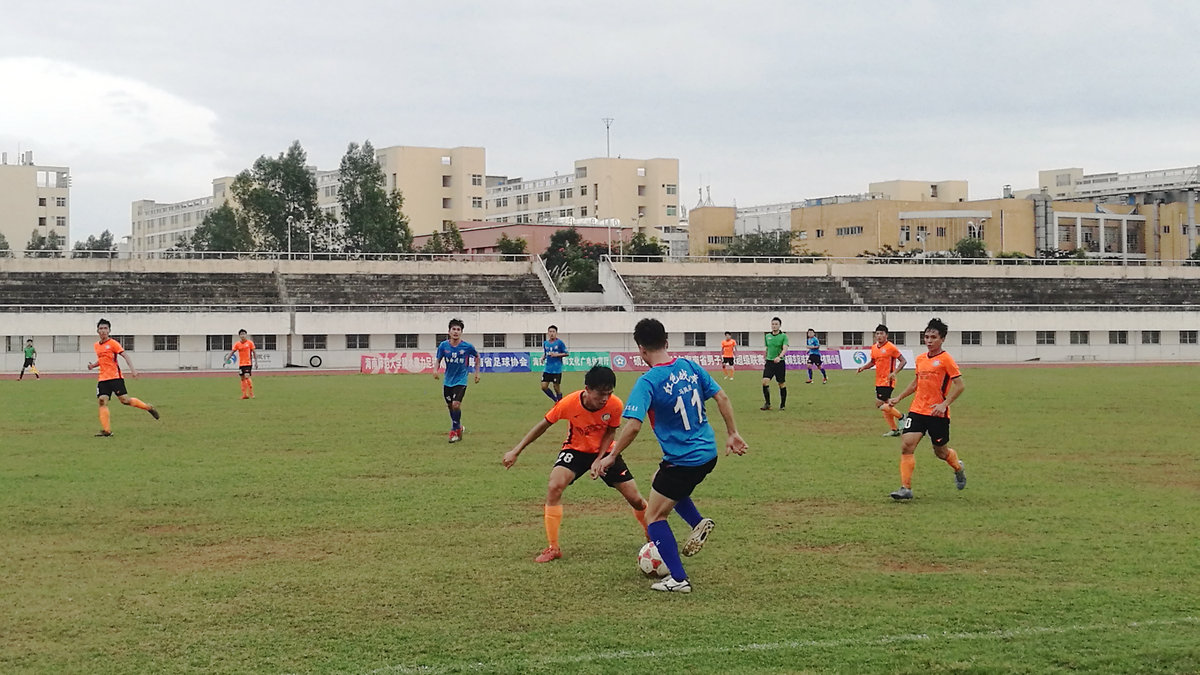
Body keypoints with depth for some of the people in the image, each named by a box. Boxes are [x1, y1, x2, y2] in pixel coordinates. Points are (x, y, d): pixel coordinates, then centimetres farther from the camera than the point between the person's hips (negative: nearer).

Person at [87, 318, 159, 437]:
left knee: (125, 400, -12)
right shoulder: (96, 346, 15)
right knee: (102, 401, -9)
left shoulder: (113, 343, -4)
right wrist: (93, 365, 9)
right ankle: (106, 430, -9)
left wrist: (132, 369, -21)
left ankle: (149, 407, 11)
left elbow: (125, 356, -9)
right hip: (103, 378, 6)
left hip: (115, 377, -6)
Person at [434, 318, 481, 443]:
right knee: (450, 406, 12)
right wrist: (435, 370, -17)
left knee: (456, 404, -17)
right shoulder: (443, 345, -7)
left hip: (461, 381, -3)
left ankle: (454, 431, 0)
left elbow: (477, 357, 7)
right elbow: (438, 360, 3)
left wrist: (477, 372, 8)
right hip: (448, 380, 3)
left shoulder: (467, 346, -11)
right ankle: (459, 427, 35)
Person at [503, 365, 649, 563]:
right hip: (575, 449, -1)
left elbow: (610, 432, -7)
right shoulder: (569, 403, -29)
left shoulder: (615, 405, -26)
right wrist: (516, 450, -13)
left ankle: (652, 537, 32)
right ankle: (553, 548, -14)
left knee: (636, 499, -1)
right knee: (554, 487, -26)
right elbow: (544, 424, -14)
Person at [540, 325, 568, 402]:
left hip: (557, 369, -5)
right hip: (547, 369, 5)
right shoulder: (545, 343, 8)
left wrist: (557, 355, -16)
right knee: (544, 387, -2)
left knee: (556, 387, -1)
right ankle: (556, 400, 17)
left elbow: (566, 353, -4)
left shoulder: (560, 343, -6)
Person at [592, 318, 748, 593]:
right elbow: (722, 398, 4)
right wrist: (732, 433, 14)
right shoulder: (690, 367, 0)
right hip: (708, 454, 8)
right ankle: (699, 523, 17)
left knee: (654, 516, 9)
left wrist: (610, 458, -14)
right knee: (661, 481, 33)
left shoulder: (648, 382, -19)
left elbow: (633, 426, -25)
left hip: (682, 461, -7)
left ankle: (678, 579, 6)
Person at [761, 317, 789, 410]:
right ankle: (767, 404, -6)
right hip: (769, 361, 3)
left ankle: (782, 405, 15)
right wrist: (765, 361, 23)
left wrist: (779, 357, -35)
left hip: (780, 362, -3)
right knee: (765, 381, -13)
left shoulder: (783, 336, -4)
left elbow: (785, 349, -17)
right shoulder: (767, 336, 10)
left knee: (781, 384, 3)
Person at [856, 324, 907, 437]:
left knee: (880, 404, -14)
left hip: (887, 381, -8)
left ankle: (901, 417, 1)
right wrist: (863, 367, 4)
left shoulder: (891, 347, -12)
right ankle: (894, 430, 17)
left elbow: (903, 361, -10)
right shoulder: (874, 347, 10)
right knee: (885, 405, 9)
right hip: (879, 381, 8)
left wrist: (894, 372, -23)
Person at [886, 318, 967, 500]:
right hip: (917, 410, 5)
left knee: (941, 452, 9)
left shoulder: (946, 360, -9)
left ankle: (958, 467, 44)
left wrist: (944, 404, -21)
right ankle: (906, 488, -11)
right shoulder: (920, 359, 10)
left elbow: (959, 385, -12)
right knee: (906, 445, -13)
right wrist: (899, 398, 21)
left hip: (938, 414, -5)